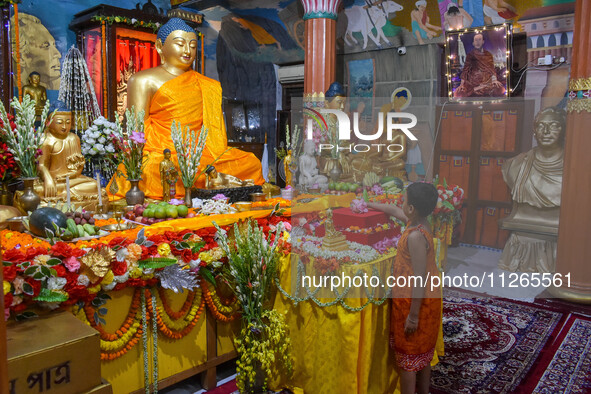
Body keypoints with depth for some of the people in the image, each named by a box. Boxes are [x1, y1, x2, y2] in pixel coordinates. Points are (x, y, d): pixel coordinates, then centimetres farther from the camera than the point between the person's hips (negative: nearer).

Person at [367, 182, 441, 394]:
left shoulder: (415, 236, -27)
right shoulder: (419, 222, 0)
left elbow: (420, 279, -26)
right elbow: (393, 210, 19)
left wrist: (413, 315, -20)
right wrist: (367, 204, 31)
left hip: (414, 302, -9)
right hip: (427, 299, 9)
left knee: (407, 359, 6)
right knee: (422, 353, 23)